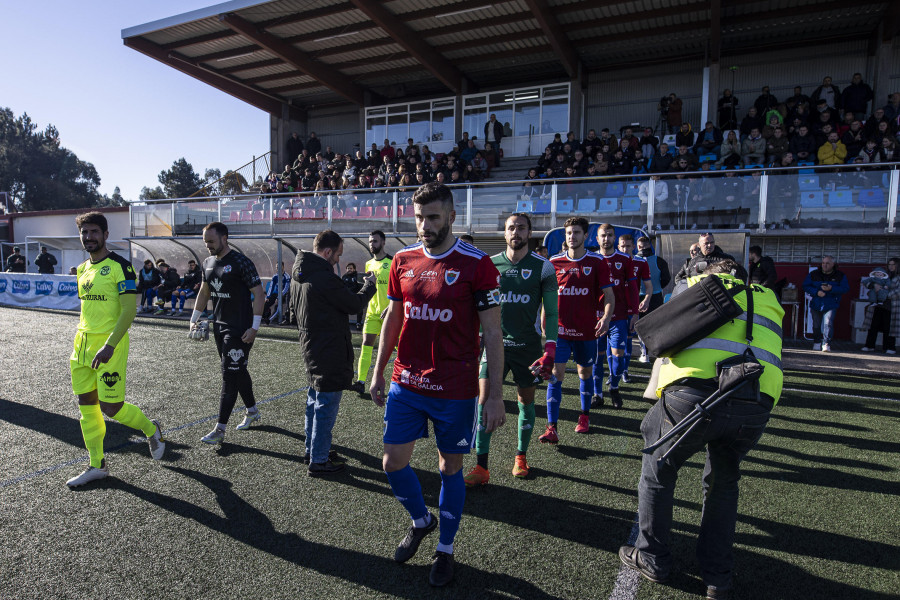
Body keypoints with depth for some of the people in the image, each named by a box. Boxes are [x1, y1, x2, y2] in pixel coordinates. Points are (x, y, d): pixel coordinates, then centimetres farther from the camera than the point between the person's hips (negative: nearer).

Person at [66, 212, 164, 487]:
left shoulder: (119, 266, -12)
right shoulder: (82, 269, 13)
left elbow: (129, 310, -18)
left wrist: (109, 345, -25)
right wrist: (79, 346, 22)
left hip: (109, 344, -8)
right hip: (83, 341, 8)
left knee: (110, 408, -5)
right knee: (86, 404, 9)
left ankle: (152, 428, 23)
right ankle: (97, 465, 21)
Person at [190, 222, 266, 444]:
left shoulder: (240, 262, -15)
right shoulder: (208, 263, 10)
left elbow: (259, 294, -15)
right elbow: (204, 292, 22)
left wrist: (254, 327, -19)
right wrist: (194, 318, 14)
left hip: (239, 329, -8)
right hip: (219, 326, 8)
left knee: (230, 376, -6)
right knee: (238, 371, 17)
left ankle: (220, 430, -2)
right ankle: (252, 411, 33)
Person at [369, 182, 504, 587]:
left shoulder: (476, 264, -10)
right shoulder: (403, 261, 3)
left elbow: (492, 333, -9)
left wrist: (495, 395, -11)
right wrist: (378, 373, 12)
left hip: (455, 391, -4)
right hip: (406, 384, 4)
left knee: (451, 468, 11)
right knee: (393, 462, 10)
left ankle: (445, 550, 34)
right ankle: (420, 520, 40)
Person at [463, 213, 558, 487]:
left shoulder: (542, 267, -3)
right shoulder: (490, 264, 3)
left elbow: (551, 313, -1)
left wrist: (550, 349, -9)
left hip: (527, 345, -1)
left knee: (526, 401, 11)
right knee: (484, 400, -5)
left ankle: (521, 456, 32)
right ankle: (481, 467, 3)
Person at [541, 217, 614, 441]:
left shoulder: (597, 262, -1)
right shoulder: (554, 262, 3)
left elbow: (609, 294, -1)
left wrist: (606, 317, -18)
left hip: (586, 330, 0)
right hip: (560, 329, 0)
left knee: (585, 373, 14)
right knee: (555, 375, -7)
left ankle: (585, 416, 36)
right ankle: (552, 428, -5)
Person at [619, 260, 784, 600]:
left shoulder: (699, 284, 23)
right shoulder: (768, 300, 30)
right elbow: (769, 356, 26)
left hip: (695, 392, -3)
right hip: (757, 403, 4)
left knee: (658, 471, 20)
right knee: (723, 482, 28)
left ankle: (652, 560, 31)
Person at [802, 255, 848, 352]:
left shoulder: (840, 276, 3)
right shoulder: (813, 274, 5)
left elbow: (845, 289, -5)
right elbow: (805, 286, 1)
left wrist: (831, 289, -21)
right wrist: (817, 292, -15)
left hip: (831, 305, -2)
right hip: (815, 304, 2)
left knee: (828, 323, -17)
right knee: (816, 325, 10)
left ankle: (826, 344, -15)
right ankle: (817, 342, 27)